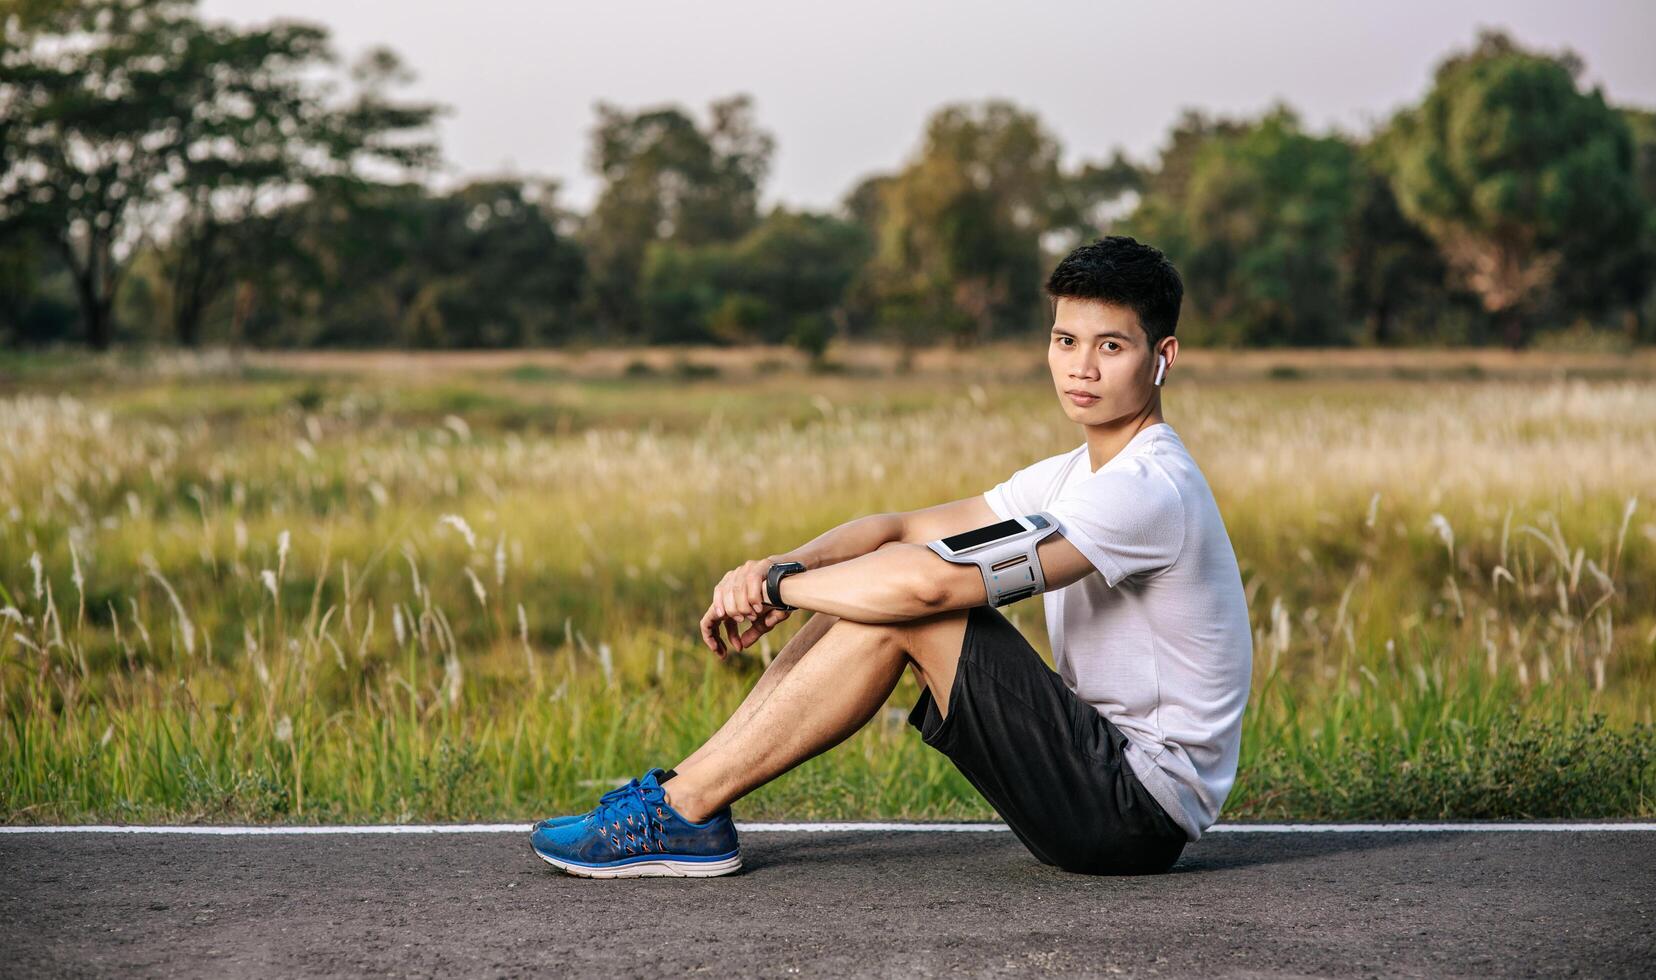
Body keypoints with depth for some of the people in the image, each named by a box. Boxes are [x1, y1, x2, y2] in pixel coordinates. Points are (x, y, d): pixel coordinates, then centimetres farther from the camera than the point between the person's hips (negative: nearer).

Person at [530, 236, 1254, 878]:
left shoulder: (1147, 489, -19)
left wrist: (778, 586, -15)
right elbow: (900, 529, 10)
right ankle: (686, 792, 1)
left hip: (1141, 815, -9)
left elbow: (935, 580, -28)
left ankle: (685, 809, -11)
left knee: (907, 602, -18)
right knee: (882, 578, 3)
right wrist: (778, 566, -9)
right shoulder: (1073, 476, 13)